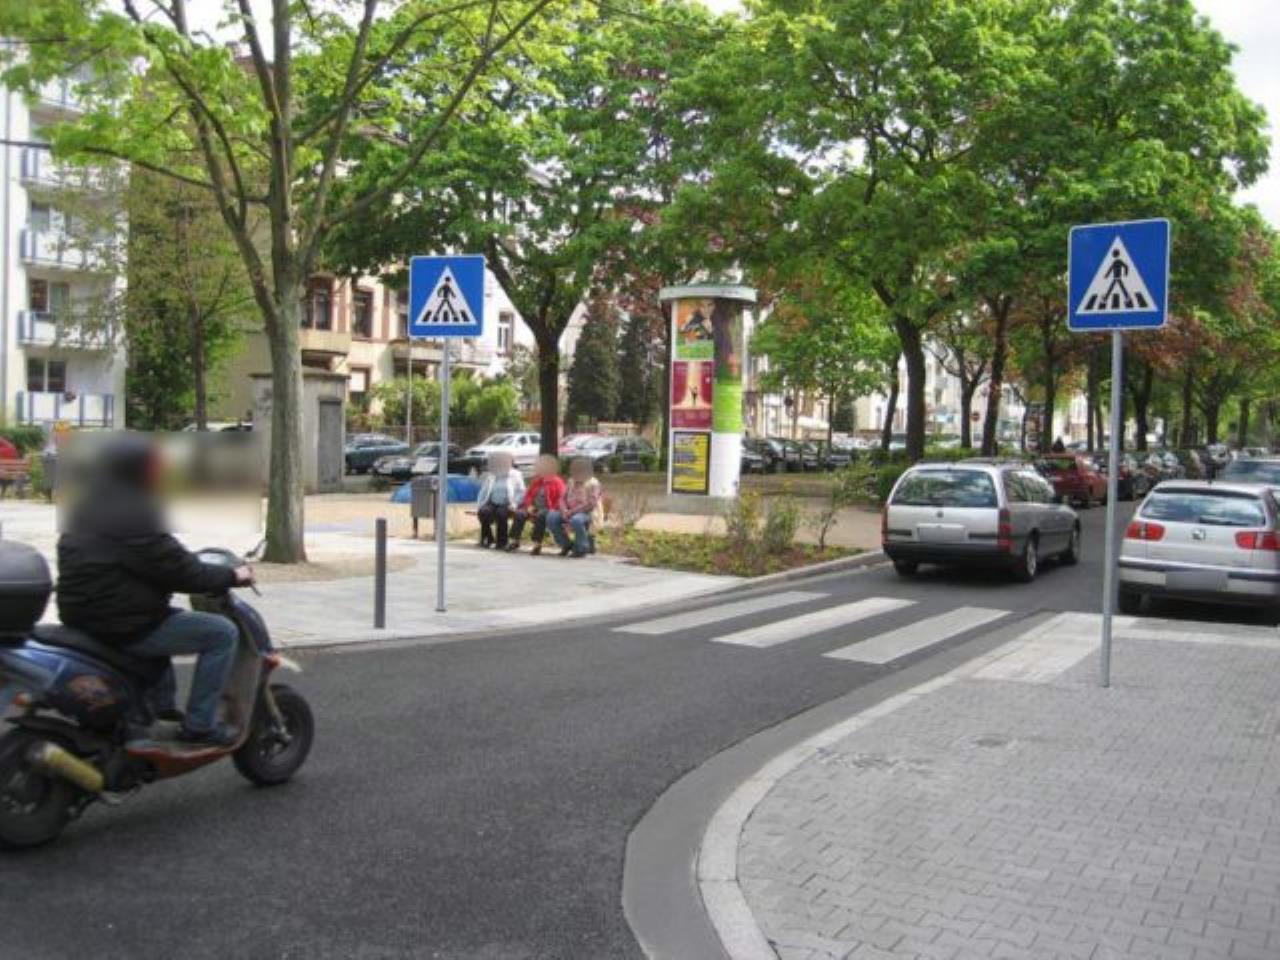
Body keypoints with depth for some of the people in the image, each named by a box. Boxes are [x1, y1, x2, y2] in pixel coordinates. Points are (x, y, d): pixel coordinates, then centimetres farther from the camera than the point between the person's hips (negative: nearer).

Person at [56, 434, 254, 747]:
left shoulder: (88, 507, 11)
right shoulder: (132, 514, -20)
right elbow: (178, 571, -20)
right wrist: (232, 576, -7)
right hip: (123, 625, -10)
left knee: (168, 619, 36)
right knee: (222, 633, -6)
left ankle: (162, 709, 38)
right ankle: (199, 725, -3)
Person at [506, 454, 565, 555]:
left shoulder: (557, 483, -7)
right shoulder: (537, 482, 14)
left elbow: (560, 500, -13)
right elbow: (528, 494, 15)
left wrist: (551, 510, -25)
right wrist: (529, 506, -4)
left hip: (547, 509, -7)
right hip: (535, 508, 7)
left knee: (540, 516, -39)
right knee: (519, 514, -15)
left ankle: (537, 544, -33)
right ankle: (515, 541, -6)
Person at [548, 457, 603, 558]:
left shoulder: (593, 484, -9)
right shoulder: (571, 482, 12)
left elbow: (591, 504, -20)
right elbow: (563, 499, 9)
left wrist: (573, 511, -22)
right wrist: (565, 511, -14)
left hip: (588, 513, -7)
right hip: (570, 513, 7)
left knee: (576, 520, -41)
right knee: (551, 517, -15)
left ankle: (582, 548, -16)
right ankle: (566, 545, 3)